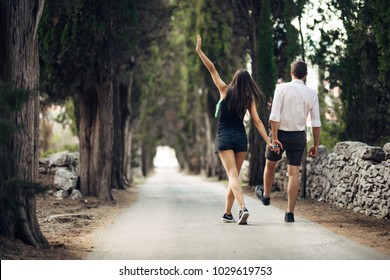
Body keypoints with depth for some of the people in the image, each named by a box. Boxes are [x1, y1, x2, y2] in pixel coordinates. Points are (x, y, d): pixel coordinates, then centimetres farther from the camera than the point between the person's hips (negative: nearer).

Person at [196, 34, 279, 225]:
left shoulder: (225, 91, -4)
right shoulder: (249, 99, 1)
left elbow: (212, 70, -5)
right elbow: (257, 122, -4)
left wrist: (199, 51, 1)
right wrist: (269, 142, -4)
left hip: (224, 137, -3)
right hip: (241, 137, 3)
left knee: (232, 175, -11)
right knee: (234, 175, 14)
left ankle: (243, 208, -32)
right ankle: (227, 213, 19)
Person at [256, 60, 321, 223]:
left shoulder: (282, 88, -10)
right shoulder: (311, 93, -2)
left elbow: (274, 116, -17)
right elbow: (316, 123, -2)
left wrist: (274, 139, -15)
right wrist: (316, 145, 5)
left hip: (280, 133, -2)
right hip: (298, 136, 2)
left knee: (270, 164, 24)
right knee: (294, 174, 4)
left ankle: (266, 195, 46)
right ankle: (290, 213, 1)